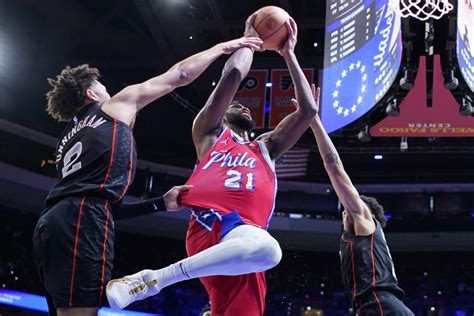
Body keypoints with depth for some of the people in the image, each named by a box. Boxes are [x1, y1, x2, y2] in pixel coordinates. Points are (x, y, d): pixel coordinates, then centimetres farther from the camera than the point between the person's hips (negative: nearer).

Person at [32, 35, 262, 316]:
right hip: (81, 221, -8)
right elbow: (179, 75, 19)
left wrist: (161, 203, 33)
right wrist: (223, 47, 32)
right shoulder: (118, 104, 16)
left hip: (52, 222, 8)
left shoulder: (68, 140, 34)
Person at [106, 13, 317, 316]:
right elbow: (234, 73, 12)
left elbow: (308, 110, 30)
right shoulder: (210, 133, 24)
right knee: (267, 250, -38)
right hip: (211, 224, -6)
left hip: (245, 231, 6)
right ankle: (152, 279, -32)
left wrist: (289, 55, 33)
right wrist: (249, 39, 29)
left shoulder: (265, 147, 37)